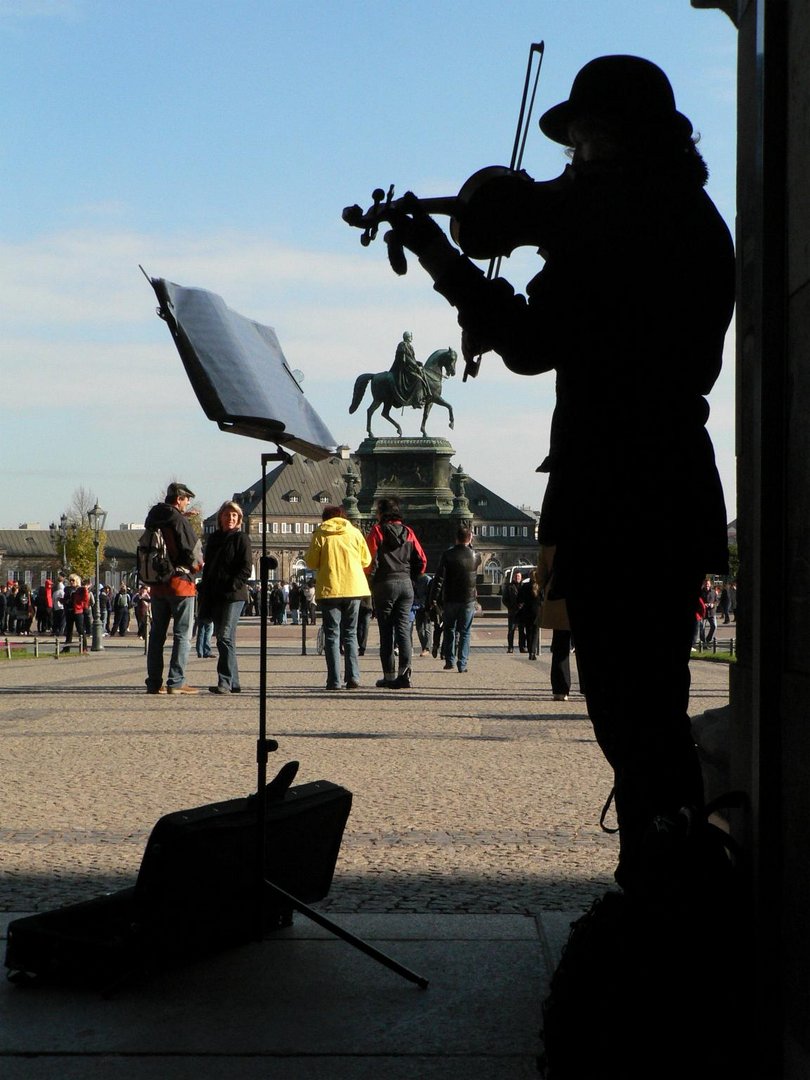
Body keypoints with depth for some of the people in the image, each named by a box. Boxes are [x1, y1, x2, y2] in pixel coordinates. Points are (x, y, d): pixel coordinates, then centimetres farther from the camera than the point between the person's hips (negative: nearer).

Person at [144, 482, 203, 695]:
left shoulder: (153, 521, 10)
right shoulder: (180, 521, -12)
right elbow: (193, 551, -15)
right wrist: (198, 565, 8)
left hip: (157, 585, 7)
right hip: (180, 583, -7)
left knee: (157, 634, 11)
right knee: (182, 635, -2)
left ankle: (154, 682, 12)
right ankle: (176, 682, -7)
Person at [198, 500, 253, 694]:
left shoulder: (241, 538, -2)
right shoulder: (213, 538, 17)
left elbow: (246, 569, -8)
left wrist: (232, 585, -19)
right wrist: (204, 595, 13)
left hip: (233, 596, -7)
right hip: (214, 596, 7)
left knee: (225, 637, -14)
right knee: (222, 638, 8)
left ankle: (225, 682, -15)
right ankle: (233, 682, 14)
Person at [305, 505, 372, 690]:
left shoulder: (320, 534, -1)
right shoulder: (355, 533, 5)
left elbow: (311, 562, -3)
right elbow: (366, 560, 7)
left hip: (329, 589, -2)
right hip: (353, 588, 2)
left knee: (332, 634, 3)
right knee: (350, 633, 12)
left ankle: (334, 680, -4)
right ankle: (353, 677, 2)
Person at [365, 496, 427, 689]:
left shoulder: (378, 531, -4)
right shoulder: (408, 532, 9)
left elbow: (369, 559, -9)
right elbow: (422, 560, 7)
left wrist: (371, 581, 2)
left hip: (385, 584, -3)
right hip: (406, 584, 3)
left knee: (386, 631, 3)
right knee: (403, 628, 1)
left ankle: (390, 676, 4)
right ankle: (404, 673, -11)